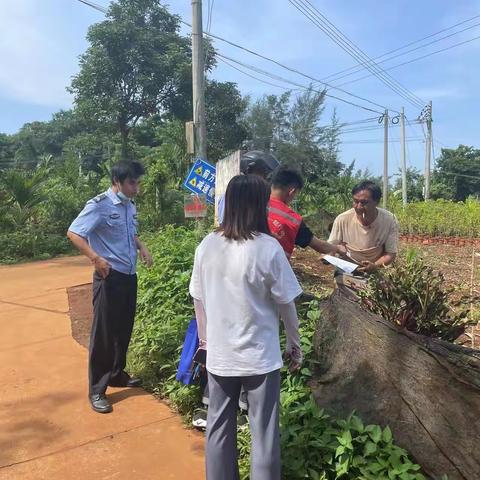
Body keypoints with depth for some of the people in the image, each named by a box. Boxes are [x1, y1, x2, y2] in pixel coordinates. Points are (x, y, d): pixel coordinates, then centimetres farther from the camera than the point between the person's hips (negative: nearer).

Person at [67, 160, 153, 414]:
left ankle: (117, 373, 35)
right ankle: (97, 390, 12)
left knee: (124, 329, 16)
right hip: (109, 276, -7)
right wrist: (96, 258, -27)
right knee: (103, 332, 1)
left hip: (129, 275, 7)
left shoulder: (130, 207, 9)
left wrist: (142, 248, 7)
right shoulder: (99, 205, -13)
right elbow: (73, 233, -17)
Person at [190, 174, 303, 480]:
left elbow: (199, 300, 4)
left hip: (219, 354, 4)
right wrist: (295, 344, 6)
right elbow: (286, 304, -8)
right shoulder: (268, 248, -16)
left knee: (219, 427, 19)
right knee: (264, 431, 12)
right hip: (260, 355, -4)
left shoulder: (207, 246, -4)